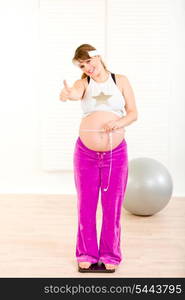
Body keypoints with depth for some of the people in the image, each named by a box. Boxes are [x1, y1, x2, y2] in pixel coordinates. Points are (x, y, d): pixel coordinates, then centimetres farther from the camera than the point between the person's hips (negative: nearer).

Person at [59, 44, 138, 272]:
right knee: (86, 206, 7)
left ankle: (110, 255, 21)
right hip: (86, 153, 0)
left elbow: (133, 113, 2)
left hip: (116, 153, 0)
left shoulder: (120, 81, 3)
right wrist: (67, 94, -49)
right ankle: (86, 253, 23)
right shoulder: (83, 83, 1)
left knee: (112, 206, 5)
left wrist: (119, 122, -19)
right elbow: (76, 93, -25)